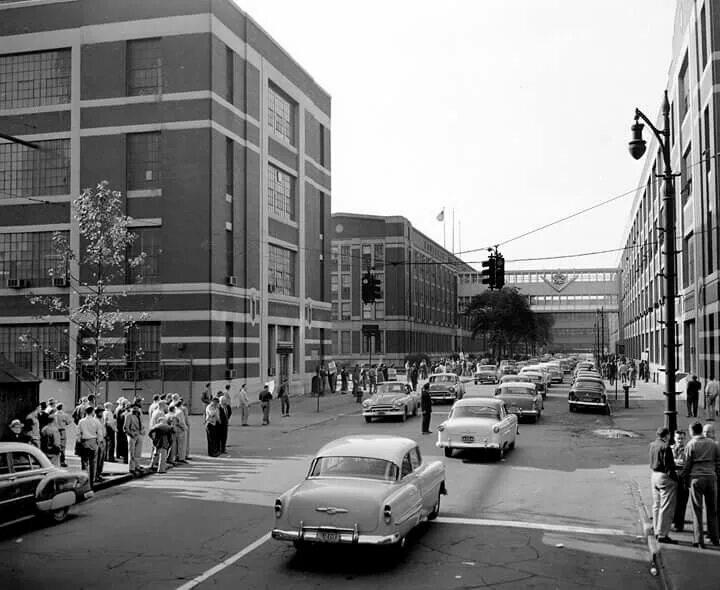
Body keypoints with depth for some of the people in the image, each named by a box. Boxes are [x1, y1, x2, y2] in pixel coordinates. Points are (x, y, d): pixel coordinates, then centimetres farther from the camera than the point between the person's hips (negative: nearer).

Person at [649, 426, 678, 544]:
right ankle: (662, 535, -3)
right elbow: (669, 466, -17)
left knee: (656, 505, 15)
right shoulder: (665, 447, -16)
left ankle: (657, 532, 22)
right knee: (666, 507, -4)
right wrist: (675, 478, -10)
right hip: (665, 477, -9)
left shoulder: (652, 445, 8)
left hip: (653, 475, 9)